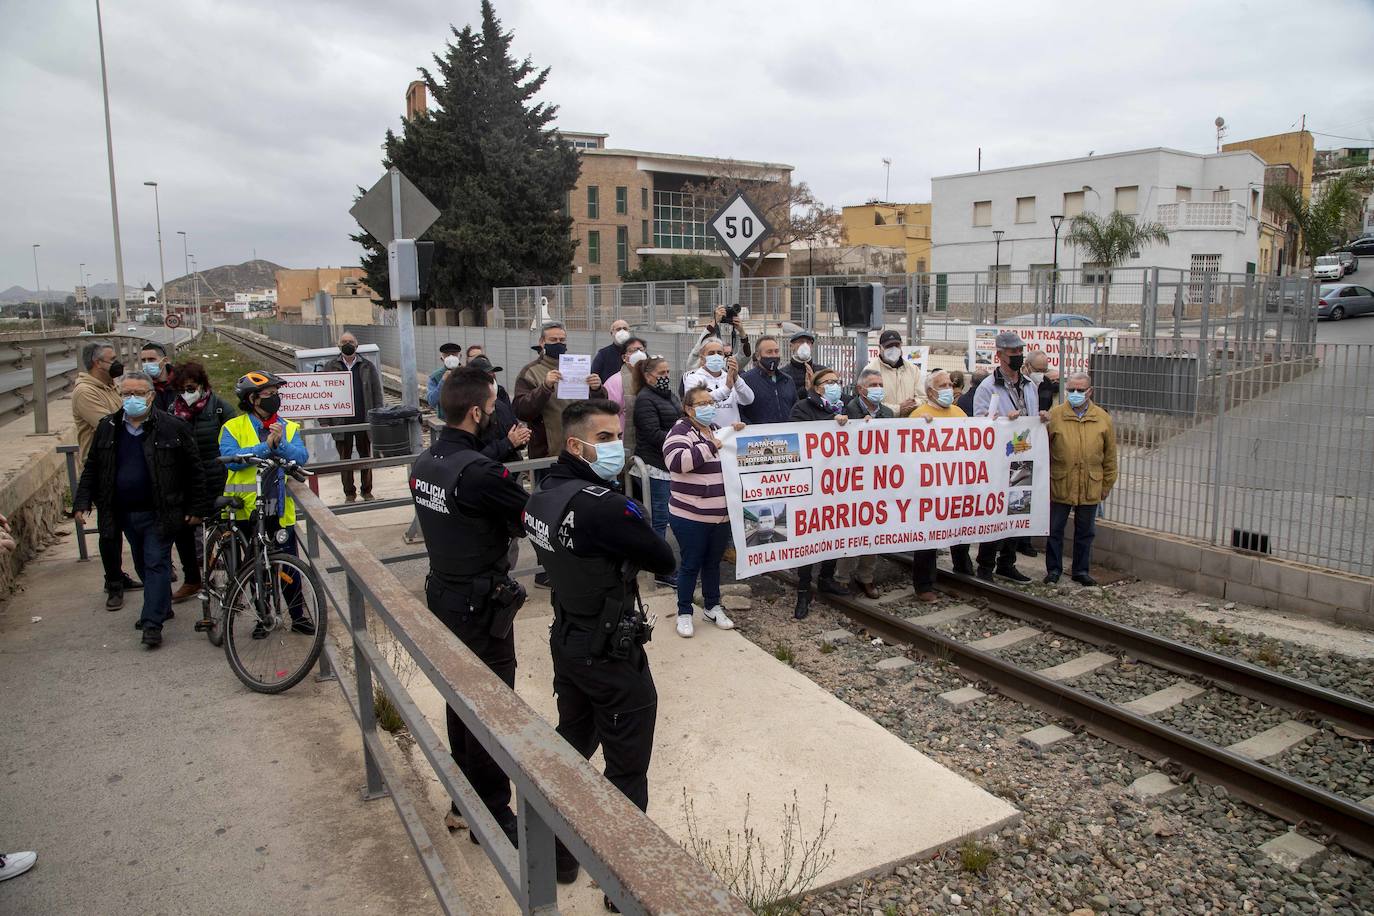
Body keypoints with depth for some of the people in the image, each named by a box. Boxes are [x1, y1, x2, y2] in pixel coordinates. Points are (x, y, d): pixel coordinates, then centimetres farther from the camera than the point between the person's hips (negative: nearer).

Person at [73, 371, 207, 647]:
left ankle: (153, 623, -2)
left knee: (157, 563, -4)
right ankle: (162, 608, 32)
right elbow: (92, 469, 12)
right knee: (143, 565, 16)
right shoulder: (108, 428, 5)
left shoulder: (172, 427, -9)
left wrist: (197, 507, -6)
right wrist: (82, 502, 3)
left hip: (159, 513, -5)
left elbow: (194, 470, -5)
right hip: (125, 513, 6)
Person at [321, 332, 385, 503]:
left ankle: (367, 491, 22)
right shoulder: (330, 367, 2)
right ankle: (349, 494, 19)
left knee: (366, 456, 10)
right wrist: (324, 421, -5)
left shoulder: (368, 366, 3)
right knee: (345, 458, 8)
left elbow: (377, 394, 2)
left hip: (364, 420, 0)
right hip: (341, 422, 0)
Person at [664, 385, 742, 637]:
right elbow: (676, 461, -29)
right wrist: (710, 446, -27)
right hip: (691, 516, -7)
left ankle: (713, 607, 33)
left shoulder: (717, 430, 13)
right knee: (691, 564, 4)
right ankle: (684, 613, 18)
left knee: (713, 562, 18)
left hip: (721, 515, 7)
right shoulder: (681, 431, -11)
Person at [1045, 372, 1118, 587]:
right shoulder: (1054, 415, -5)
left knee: (1085, 532, 13)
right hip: (1059, 486, -2)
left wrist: (1106, 485, 8)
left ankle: (1081, 571, 27)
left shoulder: (1103, 418, 2)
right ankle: (1053, 570, 22)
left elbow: (1110, 457, 8)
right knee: (1054, 530, 8)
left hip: (1090, 489, 2)